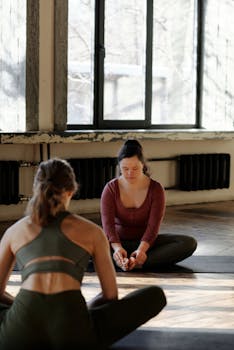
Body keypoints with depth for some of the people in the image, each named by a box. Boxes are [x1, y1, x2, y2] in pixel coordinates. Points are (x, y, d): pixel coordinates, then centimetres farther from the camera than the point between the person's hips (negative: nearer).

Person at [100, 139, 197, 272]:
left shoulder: (156, 189, -8)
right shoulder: (110, 189, -7)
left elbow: (154, 225, -18)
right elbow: (108, 222, -19)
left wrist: (141, 249, -38)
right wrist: (117, 247, -40)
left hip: (146, 242, 0)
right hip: (118, 241, 0)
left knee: (189, 243, -26)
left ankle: (140, 262, -40)